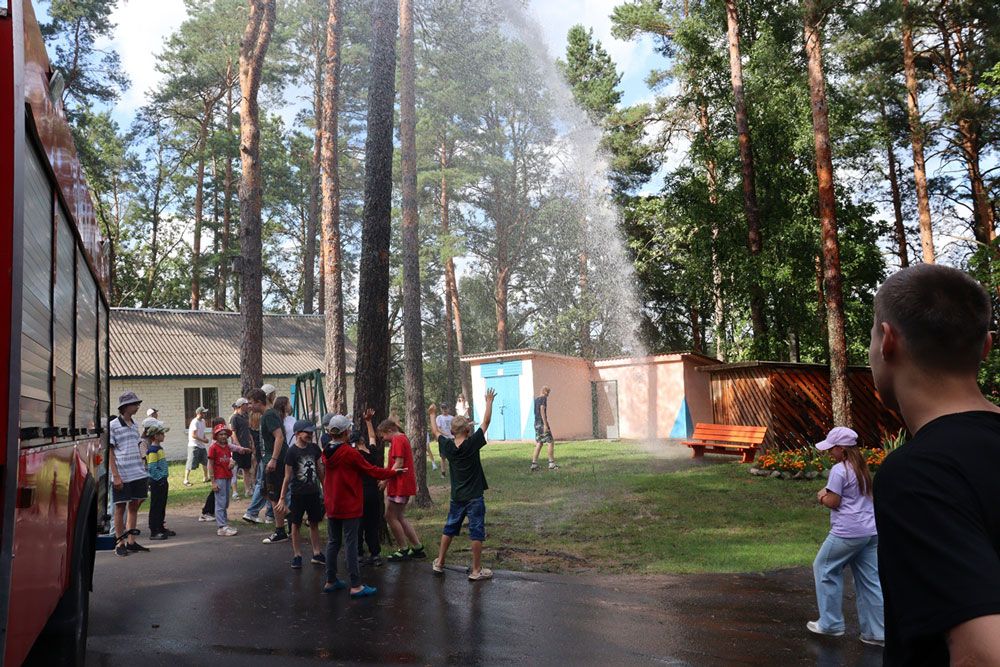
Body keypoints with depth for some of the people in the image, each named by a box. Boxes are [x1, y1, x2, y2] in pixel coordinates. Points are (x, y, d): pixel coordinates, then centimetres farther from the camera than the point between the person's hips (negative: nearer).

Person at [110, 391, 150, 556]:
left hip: (138, 474, 6)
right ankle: (120, 543, 13)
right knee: (120, 508, 3)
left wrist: (144, 471, 16)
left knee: (134, 506, 10)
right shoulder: (112, 426, -7)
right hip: (122, 475, -6)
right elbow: (110, 452, -8)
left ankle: (131, 541, 18)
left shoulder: (135, 425, 13)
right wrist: (116, 476, -14)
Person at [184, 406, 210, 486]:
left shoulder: (203, 421, 11)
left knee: (205, 462, 15)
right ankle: (186, 480, -3)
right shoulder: (195, 422, -16)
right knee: (191, 464, -8)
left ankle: (205, 478, 27)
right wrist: (203, 440, -20)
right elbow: (193, 435, -21)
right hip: (194, 446, -9)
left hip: (202, 446, 9)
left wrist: (205, 437, 3)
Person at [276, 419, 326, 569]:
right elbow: (287, 477, -9)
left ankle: (317, 553, 20)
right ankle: (297, 555, 14)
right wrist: (282, 498, -9)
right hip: (298, 494, -4)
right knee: (295, 524, 4)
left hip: (314, 492, 4)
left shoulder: (314, 448, 1)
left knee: (314, 523, 11)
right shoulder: (292, 452, -12)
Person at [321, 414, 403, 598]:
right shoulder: (349, 453, -18)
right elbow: (371, 471, -11)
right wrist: (393, 472, 2)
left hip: (331, 505, 7)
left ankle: (330, 581, 23)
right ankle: (356, 586, 0)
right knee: (350, 544, -4)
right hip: (349, 507, -7)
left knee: (333, 542, 14)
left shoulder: (327, 452, 2)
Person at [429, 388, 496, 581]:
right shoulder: (472, 443, -16)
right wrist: (489, 401, 2)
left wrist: (433, 415, 30)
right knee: (477, 532, 2)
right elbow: (486, 421, -9)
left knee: (449, 529, 18)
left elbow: (435, 432, 14)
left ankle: (439, 563, 26)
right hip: (474, 497, -5)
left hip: (456, 497, 5)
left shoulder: (448, 445, -4)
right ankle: (476, 570, 5)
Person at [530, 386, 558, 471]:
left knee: (539, 443, 10)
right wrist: (545, 425, -22)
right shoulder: (543, 398, -10)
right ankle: (551, 464, -2)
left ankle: (534, 464, 7)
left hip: (536, 423, 9)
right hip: (542, 423, -9)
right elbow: (542, 411, -19)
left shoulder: (536, 399, 16)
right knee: (550, 442, -3)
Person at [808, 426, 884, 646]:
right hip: (870, 531, 8)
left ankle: (830, 623, 13)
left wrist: (822, 496, 6)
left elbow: (833, 502, -13)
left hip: (847, 533, -8)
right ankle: (876, 632, 12)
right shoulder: (862, 468, 14)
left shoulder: (839, 470, -14)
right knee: (869, 580, 10)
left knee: (825, 569, 9)